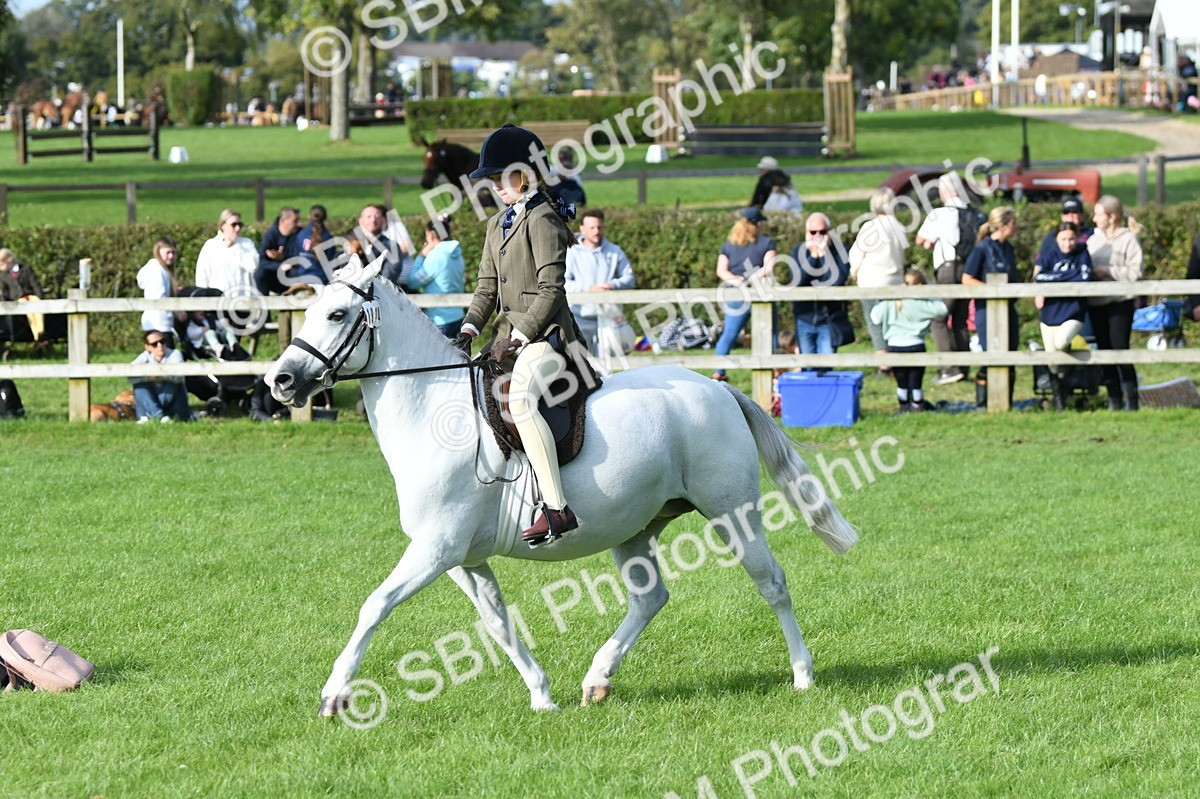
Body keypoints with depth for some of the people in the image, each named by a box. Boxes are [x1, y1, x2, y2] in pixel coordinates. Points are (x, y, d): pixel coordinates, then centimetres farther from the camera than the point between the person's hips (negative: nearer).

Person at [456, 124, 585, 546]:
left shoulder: (543, 219, -10)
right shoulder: (498, 225, 18)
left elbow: (551, 289, -16)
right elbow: (487, 287, 19)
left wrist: (518, 337, -19)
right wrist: (469, 329, 2)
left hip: (546, 337, -11)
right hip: (511, 338, 11)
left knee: (520, 397, -35)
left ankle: (557, 508, -40)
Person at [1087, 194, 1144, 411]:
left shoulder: (1128, 239, -5)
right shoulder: (1093, 240, 14)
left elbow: (1135, 272, -12)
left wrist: (1108, 271, -14)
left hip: (1119, 303, -6)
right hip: (1096, 303, 6)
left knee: (1121, 350, -9)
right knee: (1105, 351, 8)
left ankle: (1131, 400, -4)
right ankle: (1114, 399, 15)